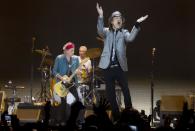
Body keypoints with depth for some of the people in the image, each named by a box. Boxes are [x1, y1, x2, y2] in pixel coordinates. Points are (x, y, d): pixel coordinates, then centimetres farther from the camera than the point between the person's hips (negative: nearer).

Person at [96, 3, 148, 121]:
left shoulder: (124, 32, 7)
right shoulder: (107, 32, 7)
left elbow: (130, 38, -14)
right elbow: (100, 31, -15)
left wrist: (137, 24, -25)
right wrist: (101, 16, -30)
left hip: (120, 66, -1)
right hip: (108, 66, 1)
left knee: (125, 90, -1)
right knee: (110, 92, 5)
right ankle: (116, 116, 14)